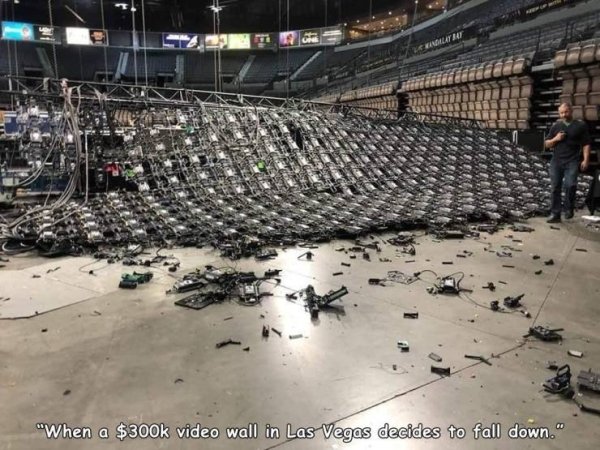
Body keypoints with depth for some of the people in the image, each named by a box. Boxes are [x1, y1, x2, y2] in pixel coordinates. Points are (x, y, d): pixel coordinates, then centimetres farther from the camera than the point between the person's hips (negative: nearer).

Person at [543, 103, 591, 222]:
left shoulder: (580, 125, 5)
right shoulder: (556, 126, 12)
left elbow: (586, 144, 2)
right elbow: (546, 144, 14)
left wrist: (586, 160, -8)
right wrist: (555, 139, -6)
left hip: (572, 161, -3)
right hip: (556, 161, 3)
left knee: (570, 185, -17)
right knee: (555, 188, 2)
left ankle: (568, 208, 6)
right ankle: (555, 214, 7)